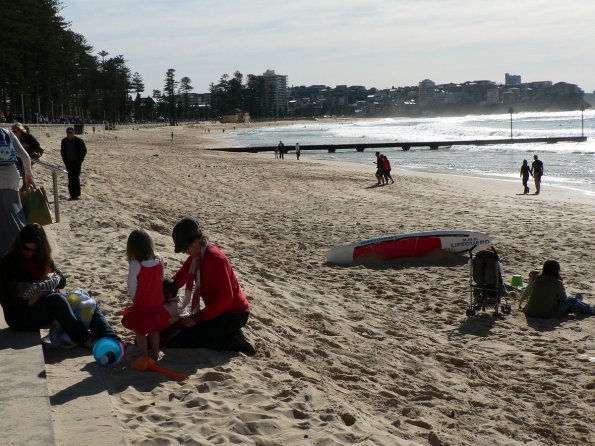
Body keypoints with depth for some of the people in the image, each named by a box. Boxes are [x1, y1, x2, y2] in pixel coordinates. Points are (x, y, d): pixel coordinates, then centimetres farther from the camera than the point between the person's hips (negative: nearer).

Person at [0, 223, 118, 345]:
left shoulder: (43, 258, 8)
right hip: (21, 317, -7)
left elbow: (62, 281, 10)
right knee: (56, 299, -34)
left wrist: (52, 276, -12)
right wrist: (29, 302, -28)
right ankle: (86, 340, -36)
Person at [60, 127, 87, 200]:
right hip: (69, 162, 4)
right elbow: (62, 151, 14)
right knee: (70, 179, 3)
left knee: (76, 178, -10)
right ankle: (72, 195, 7)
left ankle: (77, 195, -5)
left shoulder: (79, 141, -6)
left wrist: (80, 160, -5)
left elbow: (84, 151, 1)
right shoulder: (64, 141, 4)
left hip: (76, 162, -4)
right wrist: (65, 161, 6)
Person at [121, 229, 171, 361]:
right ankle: (155, 356, 31)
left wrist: (133, 296, 3)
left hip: (141, 307, -5)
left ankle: (144, 358, 18)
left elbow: (132, 288, -18)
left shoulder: (135, 264, -22)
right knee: (154, 331, 21)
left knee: (140, 333, 13)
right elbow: (160, 281, 1)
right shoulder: (159, 262, -9)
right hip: (157, 305, 5)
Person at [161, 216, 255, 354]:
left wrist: (197, 318, -26)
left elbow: (226, 296, -28)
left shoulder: (214, 258, -22)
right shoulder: (196, 256, 6)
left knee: (174, 340, -14)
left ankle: (233, 341, -8)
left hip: (233, 314, -10)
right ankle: (229, 335, 8)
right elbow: (178, 279, 13)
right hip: (219, 310, 10)